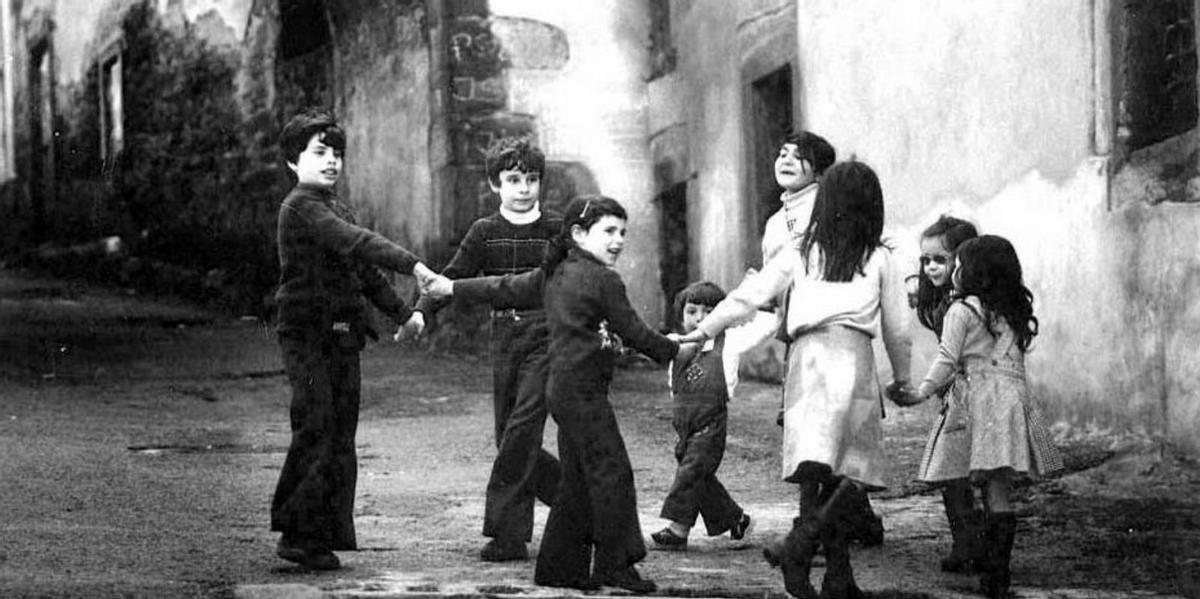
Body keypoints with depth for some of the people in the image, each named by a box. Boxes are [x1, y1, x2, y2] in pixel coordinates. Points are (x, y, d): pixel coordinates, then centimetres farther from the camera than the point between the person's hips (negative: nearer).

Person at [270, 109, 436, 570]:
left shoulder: (334, 208, 19)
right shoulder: (301, 206, -11)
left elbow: (362, 268, 28)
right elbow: (355, 242, -25)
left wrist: (402, 313, 27)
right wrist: (411, 264, -32)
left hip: (342, 338, 9)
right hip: (306, 336, -9)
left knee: (341, 440, 5)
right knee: (315, 433, -11)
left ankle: (327, 535, 9)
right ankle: (298, 535, -4)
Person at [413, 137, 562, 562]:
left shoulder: (557, 230, 3)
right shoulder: (485, 232, 8)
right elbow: (454, 278, 2)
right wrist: (422, 313, -14)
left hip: (547, 336, -4)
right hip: (505, 338, 4)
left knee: (522, 427, -16)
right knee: (512, 440, 4)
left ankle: (507, 534, -15)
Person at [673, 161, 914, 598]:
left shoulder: (800, 253, 14)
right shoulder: (881, 259, 11)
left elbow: (747, 297, 10)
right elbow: (897, 328, 15)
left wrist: (701, 332, 16)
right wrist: (901, 380, 28)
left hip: (806, 353, 1)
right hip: (853, 354, -1)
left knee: (815, 464, -4)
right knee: (842, 472, -1)